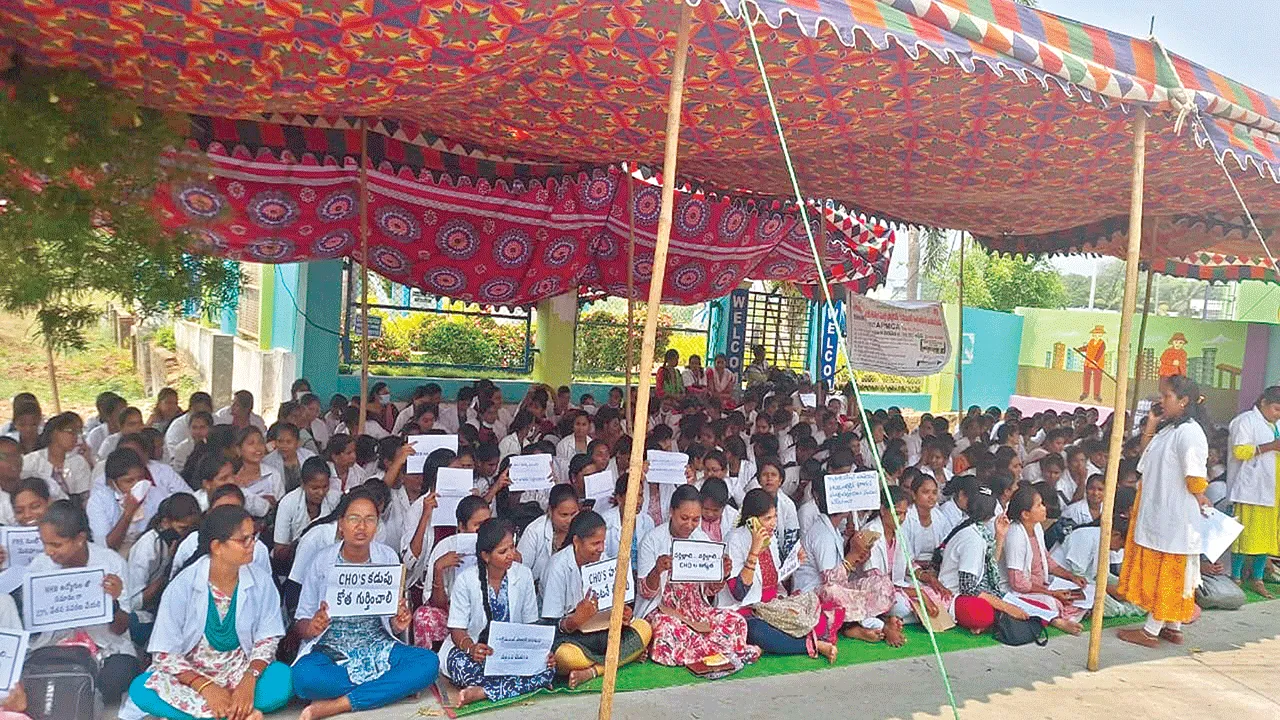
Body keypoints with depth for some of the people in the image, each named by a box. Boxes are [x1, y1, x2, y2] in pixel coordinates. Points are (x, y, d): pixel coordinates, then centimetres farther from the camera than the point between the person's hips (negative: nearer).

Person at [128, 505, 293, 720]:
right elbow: (164, 654, -12)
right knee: (140, 689, -29)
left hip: (239, 671, 0)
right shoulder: (183, 586, -13)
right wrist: (205, 687, -25)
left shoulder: (260, 582, -8)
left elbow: (267, 639, -4)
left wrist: (249, 680, -24)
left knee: (283, 679, -29)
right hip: (191, 675, 0)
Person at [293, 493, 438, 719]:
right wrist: (312, 627, -23)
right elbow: (302, 625, 1)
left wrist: (400, 623, -17)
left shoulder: (388, 557, 2)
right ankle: (394, 687, -15)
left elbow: (395, 623, 7)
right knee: (304, 676, -35)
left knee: (429, 662, -24)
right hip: (328, 650, -2)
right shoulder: (322, 561, -2)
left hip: (376, 647, 2)